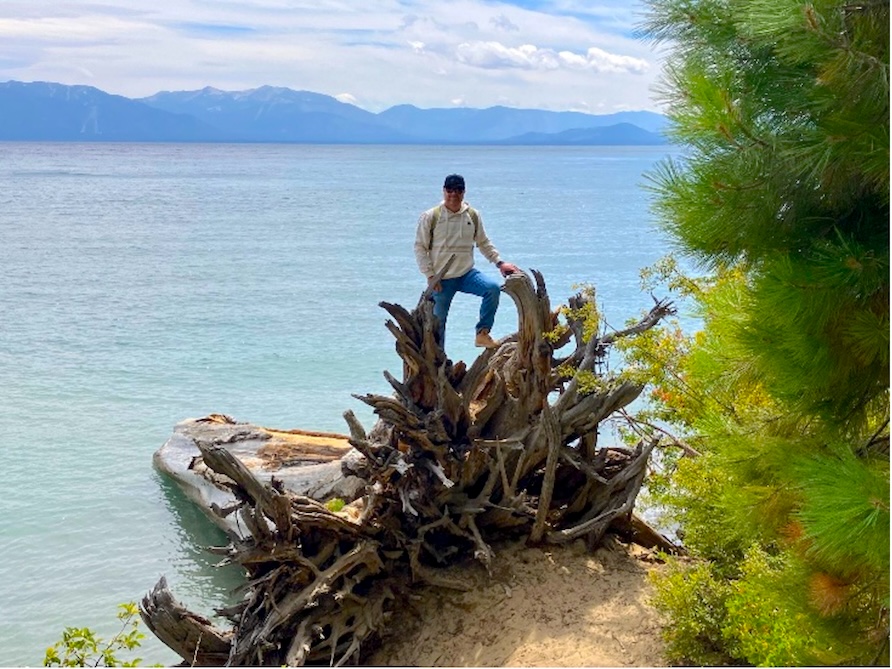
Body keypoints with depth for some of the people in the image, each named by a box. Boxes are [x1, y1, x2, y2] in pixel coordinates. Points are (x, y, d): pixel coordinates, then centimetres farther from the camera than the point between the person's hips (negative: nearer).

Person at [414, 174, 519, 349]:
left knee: (493, 288, -23)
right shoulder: (430, 217, -6)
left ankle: (482, 333, -12)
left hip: (467, 274, 2)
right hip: (442, 280, -2)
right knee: (438, 322, 1)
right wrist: (430, 276, -11)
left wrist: (499, 263, 0)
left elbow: (484, 243, 13)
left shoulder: (472, 215, 3)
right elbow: (420, 247, -4)